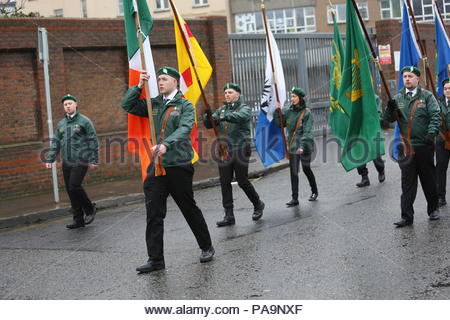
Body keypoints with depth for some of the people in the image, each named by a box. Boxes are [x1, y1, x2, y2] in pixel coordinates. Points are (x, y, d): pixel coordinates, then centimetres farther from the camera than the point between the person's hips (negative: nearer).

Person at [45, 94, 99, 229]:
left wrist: (94, 160, -9)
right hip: (66, 162, 6)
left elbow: (93, 141, -3)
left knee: (74, 186, -17)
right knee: (70, 191, 5)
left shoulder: (84, 121, 0)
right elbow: (55, 143, 18)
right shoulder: (61, 124, 16)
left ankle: (90, 209, 5)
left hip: (80, 161, -6)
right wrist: (50, 159, 7)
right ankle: (78, 219, 13)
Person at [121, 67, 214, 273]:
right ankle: (155, 259, 3)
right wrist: (139, 86, -1)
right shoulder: (154, 104, 12)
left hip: (179, 166, -4)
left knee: (190, 209, 8)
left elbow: (184, 129, -19)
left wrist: (166, 144, -35)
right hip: (156, 167, 4)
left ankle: (206, 248, 26)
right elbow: (127, 106, 12)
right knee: (154, 213, -1)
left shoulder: (185, 105, -3)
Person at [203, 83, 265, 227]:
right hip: (224, 150, 5)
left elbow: (241, 116, -26)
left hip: (240, 149, -5)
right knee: (225, 183, 1)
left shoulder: (244, 108, -2)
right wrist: (208, 116, -19)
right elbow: (209, 125, 5)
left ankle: (258, 204, 23)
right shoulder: (221, 109, 14)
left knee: (242, 181, -2)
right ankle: (229, 215, 5)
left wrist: (225, 117, -43)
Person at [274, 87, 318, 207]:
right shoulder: (289, 111, 7)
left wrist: (302, 146, -24)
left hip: (305, 146, -4)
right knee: (293, 172, 0)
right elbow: (279, 124, 13)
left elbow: (307, 131, -15)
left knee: (306, 168, 8)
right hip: (292, 146, 4)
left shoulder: (307, 113, -8)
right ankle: (294, 198, 2)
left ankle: (314, 192, 31)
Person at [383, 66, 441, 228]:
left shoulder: (427, 96, 2)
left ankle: (433, 209, 28)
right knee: (407, 182, 1)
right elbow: (389, 119, 8)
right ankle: (407, 216, 3)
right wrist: (390, 109, -13)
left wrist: (431, 133, -20)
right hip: (405, 146, 2)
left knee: (428, 179, 10)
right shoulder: (397, 98, 10)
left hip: (424, 145, -2)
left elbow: (435, 116, -5)